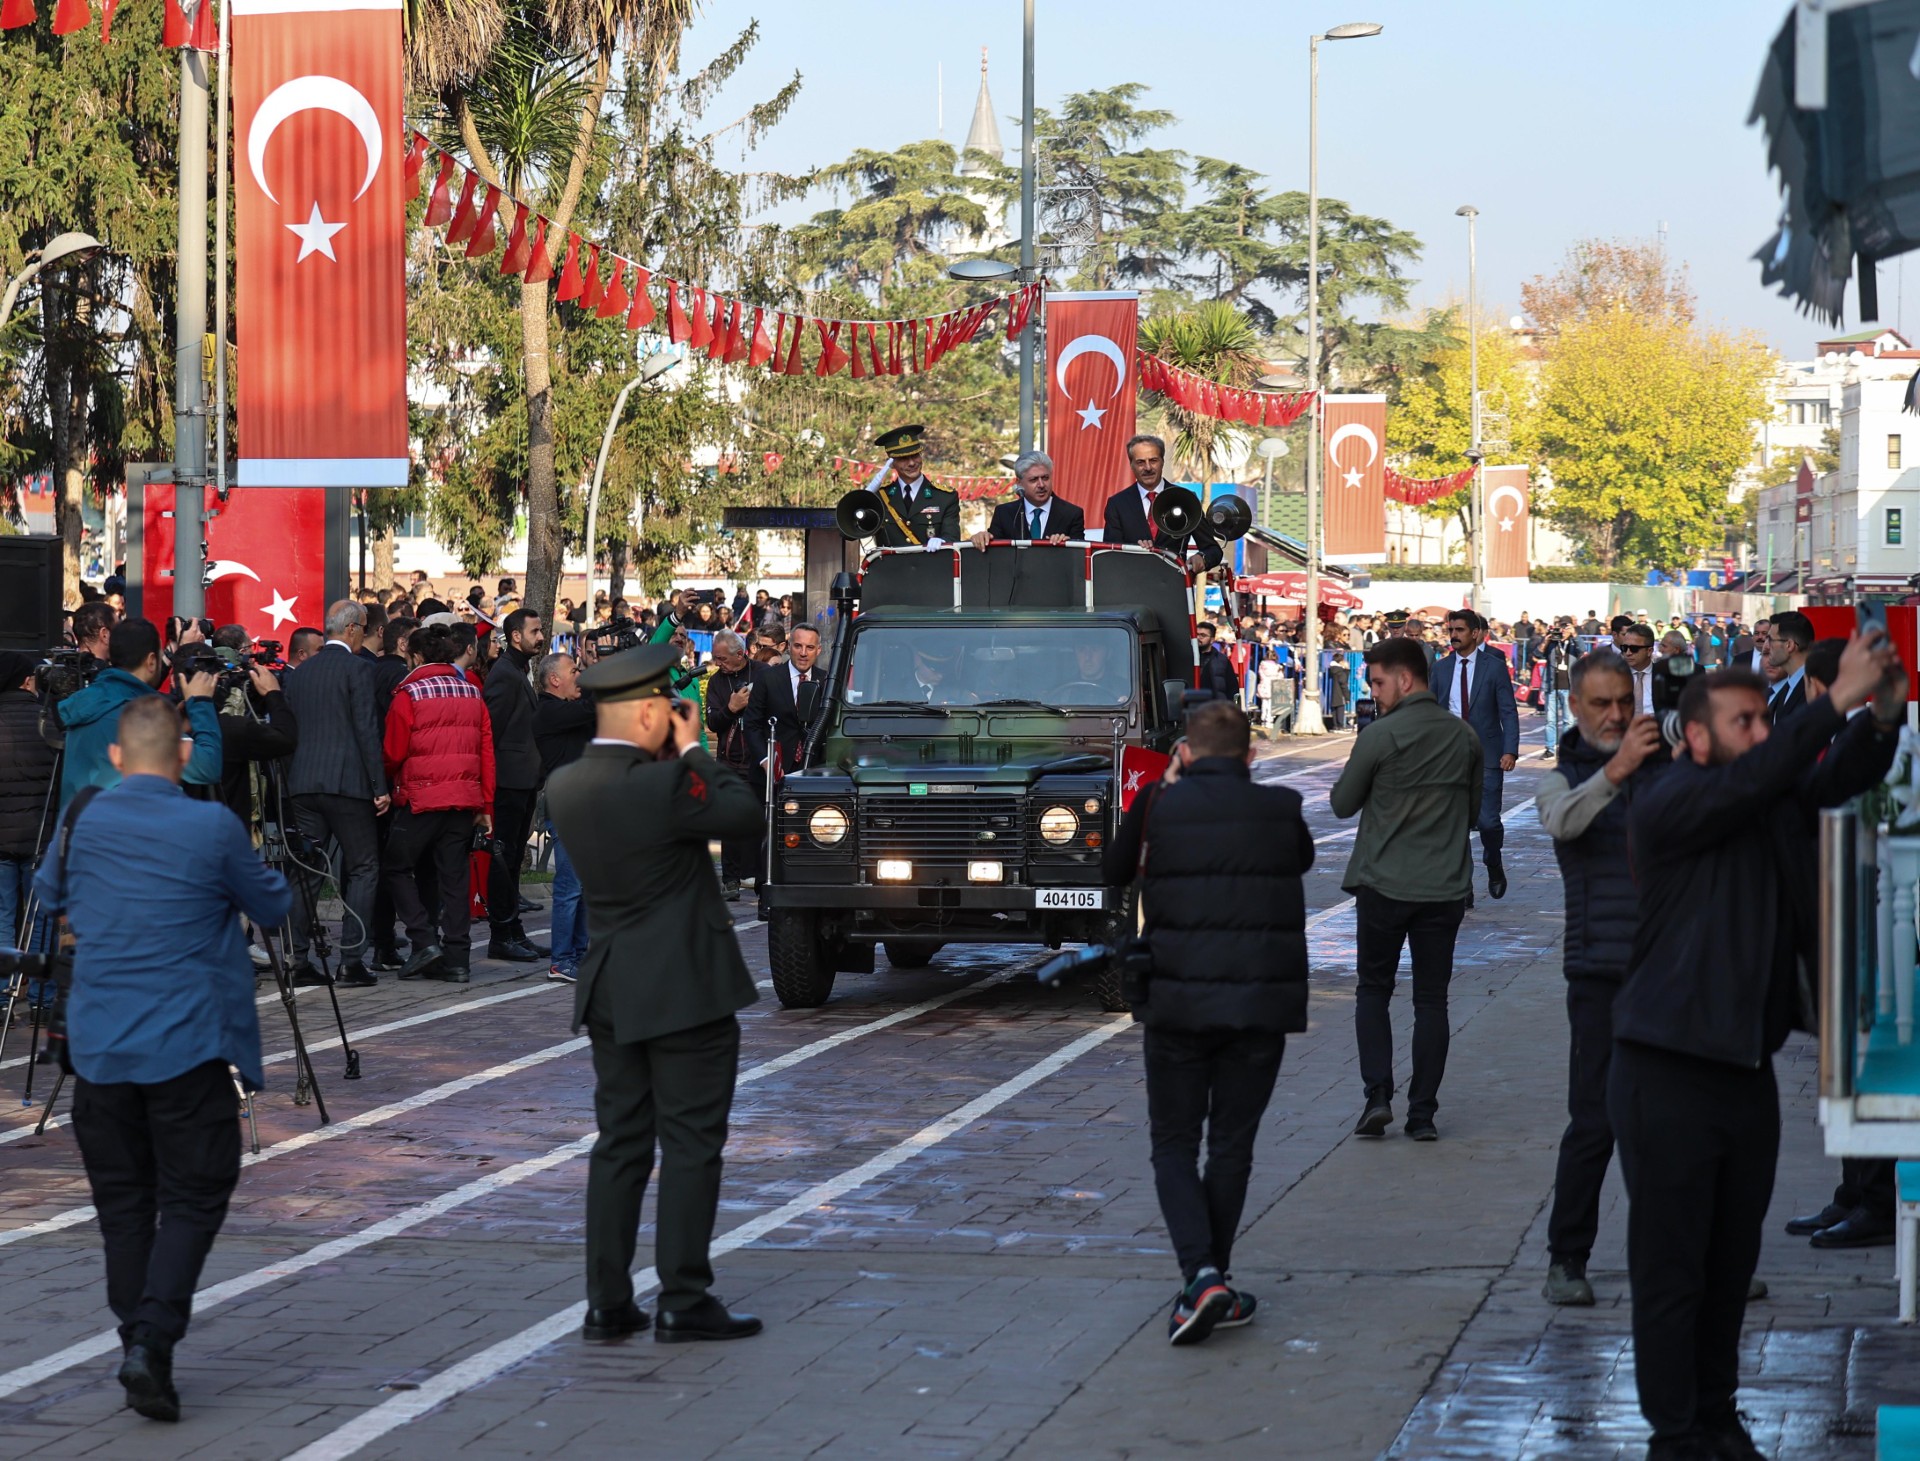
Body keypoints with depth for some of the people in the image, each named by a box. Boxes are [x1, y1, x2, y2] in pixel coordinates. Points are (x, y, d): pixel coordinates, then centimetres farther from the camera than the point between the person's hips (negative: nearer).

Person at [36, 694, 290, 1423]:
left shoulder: (83, 822, 1)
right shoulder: (213, 828, -9)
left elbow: (50, 893, 21)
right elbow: (274, 909, 5)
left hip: (98, 1045, 3)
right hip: (187, 1044, -3)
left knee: (123, 1203, 11)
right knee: (191, 1198, 2)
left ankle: (139, 1349, 11)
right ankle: (152, 1340, -15)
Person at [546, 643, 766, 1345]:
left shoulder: (565, 786, 2)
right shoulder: (664, 784, -20)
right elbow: (745, 813, -8)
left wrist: (676, 757, 9)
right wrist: (693, 750, 0)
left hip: (612, 994, 7)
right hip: (686, 990, -7)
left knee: (620, 1144, 11)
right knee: (690, 1144, 0)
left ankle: (608, 1303, 11)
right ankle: (685, 1301, 1)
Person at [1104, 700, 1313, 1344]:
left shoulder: (1158, 808, -4)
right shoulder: (1280, 809, 0)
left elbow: (1113, 873, 14)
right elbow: (1302, 859, 23)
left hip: (1179, 1001, -1)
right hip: (1263, 1000, 1)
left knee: (1174, 1145, 7)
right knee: (1231, 1145, 13)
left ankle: (1200, 1274, -13)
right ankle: (1214, 1280, 17)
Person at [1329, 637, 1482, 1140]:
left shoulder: (1380, 736, -12)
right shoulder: (1465, 736, 4)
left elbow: (1342, 805, -1)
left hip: (1384, 884, -3)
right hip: (1446, 886, 4)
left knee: (1373, 989, 12)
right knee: (1432, 999, 8)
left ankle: (1378, 1095, -1)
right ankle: (1422, 1112, 6)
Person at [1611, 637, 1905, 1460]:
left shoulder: (1775, 799, 8)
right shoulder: (1669, 806, -13)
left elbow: (1839, 778, 0)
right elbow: (1750, 780, -29)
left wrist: (1884, 715, -21)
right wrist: (1839, 700, -30)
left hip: (1748, 1070, 7)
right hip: (1669, 1076, -7)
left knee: (1732, 1265, 14)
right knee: (1670, 1268, 0)